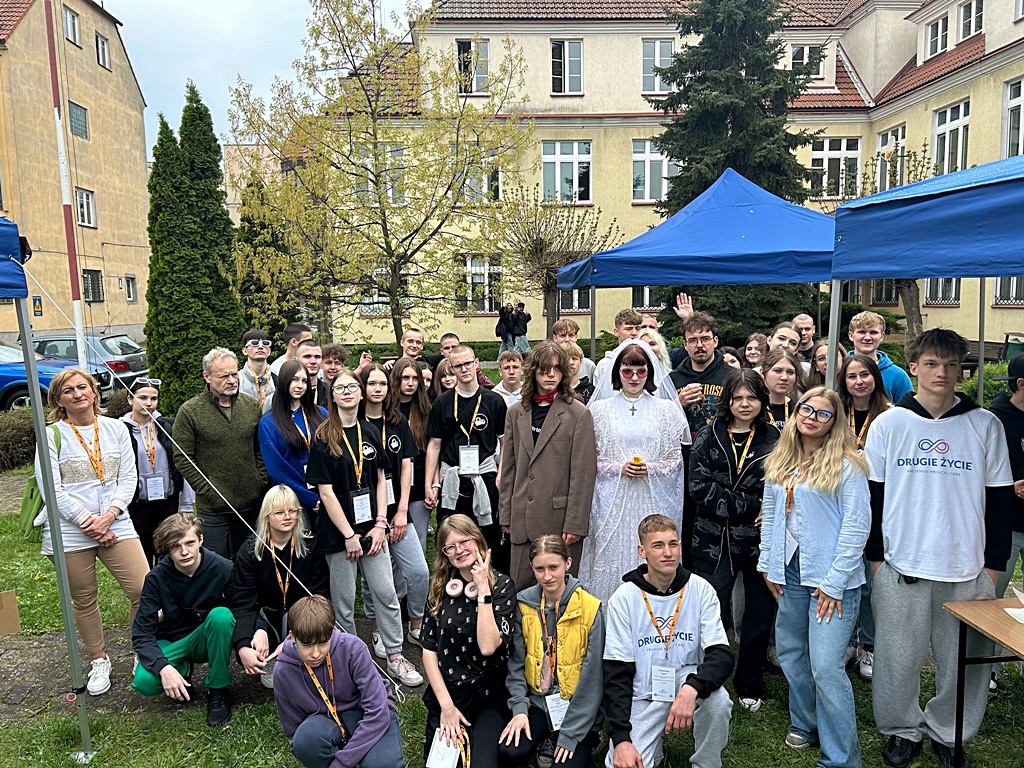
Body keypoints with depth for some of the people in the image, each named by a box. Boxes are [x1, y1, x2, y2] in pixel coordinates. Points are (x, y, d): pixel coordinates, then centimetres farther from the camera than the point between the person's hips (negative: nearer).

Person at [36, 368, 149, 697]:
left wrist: (108, 516, -10)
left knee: (143, 590, -6)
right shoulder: (52, 435, 0)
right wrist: (88, 522, -13)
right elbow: (51, 489, -6)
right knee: (84, 601, 12)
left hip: (116, 525, 2)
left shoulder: (116, 429, 7)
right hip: (70, 532, -1)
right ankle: (99, 661, 32)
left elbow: (128, 478, 4)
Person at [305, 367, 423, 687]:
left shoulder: (371, 432, 7)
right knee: (343, 601, 7)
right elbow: (325, 491, -10)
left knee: (386, 593, 3)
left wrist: (380, 523, -2)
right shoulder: (324, 438, -7)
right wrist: (349, 535, -12)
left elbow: (380, 481, 9)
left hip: (371, 527, 4)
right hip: (338, 531, -3)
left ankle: (396, 657, 16)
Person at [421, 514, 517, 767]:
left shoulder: (502, 585, -9)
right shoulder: (439, 588, 1)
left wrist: (483, 590, -21)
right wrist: (446, 704, -7)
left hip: (488, 696, -2)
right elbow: (429, 650, 0)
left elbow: (488, 646, -20)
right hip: (445, 692, 3)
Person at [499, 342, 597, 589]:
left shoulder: (578, 413, -4)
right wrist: (506, 514, 10)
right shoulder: (516, 412, 10)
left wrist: (575, 523, -11)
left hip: (560, 517, -4)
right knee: (520, 588, 8)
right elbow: (508, 468, 13)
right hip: (523, 520, 4)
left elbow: (583, 473, -7)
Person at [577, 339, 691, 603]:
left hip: (652, 501, 1)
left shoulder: (665, 409, 6)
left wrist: (650, 469, -10)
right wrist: (618, 468, -10)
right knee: (612, 558, 0)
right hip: (612, 500, 0)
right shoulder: (600, 409, 5)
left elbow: (675, 460, 7)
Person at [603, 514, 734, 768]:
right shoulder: (623, 599, -10)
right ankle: (653, 746, 16)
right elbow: (616, 673, -8)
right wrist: (621, 739, -18)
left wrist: (692, 688, -35)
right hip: (643, 695, 0)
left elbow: (722, 656, -14)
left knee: (718, 700, -30)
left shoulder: (700, 589, -7)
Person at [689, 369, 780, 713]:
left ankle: (750, 687, 30)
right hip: (715, 541, -1)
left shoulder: (774, 440, 2)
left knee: (760, 616, 11)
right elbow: (700, 488, -9)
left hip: (759, 540, 1)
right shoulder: (709, 438, 0)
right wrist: (750, 507, -15)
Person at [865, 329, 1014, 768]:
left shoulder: (985, 425, 2)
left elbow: (1000, 498, 6)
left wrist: (994, 565, 2)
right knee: (898, 658, 7)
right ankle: (902, 730, 29)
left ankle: (947, 733, 32)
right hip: (901, 567, -1)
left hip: (968, 568, 1)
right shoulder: (888, 424, 0)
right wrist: (875, 557, 0)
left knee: (965, 659, 10)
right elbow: (871, 495, 3)